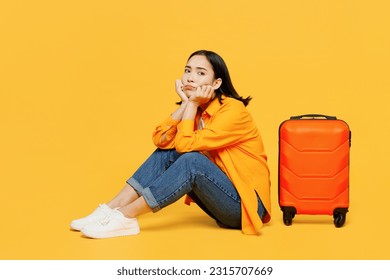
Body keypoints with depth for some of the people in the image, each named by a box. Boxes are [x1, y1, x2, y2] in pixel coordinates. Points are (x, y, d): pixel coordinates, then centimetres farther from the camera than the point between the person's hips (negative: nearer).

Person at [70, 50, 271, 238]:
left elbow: (185, 145, -24)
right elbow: (161, 140, -8)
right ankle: (112, 208, -12)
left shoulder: (233, 110, -16)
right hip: (220, 198, 7)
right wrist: (185, 103, -12)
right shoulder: (199, 110, 6)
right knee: (167, 152, -6)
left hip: (247, 204, -7)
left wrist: (192, 104, -16)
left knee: (191, 160, -29)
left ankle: (125, 216, -26)